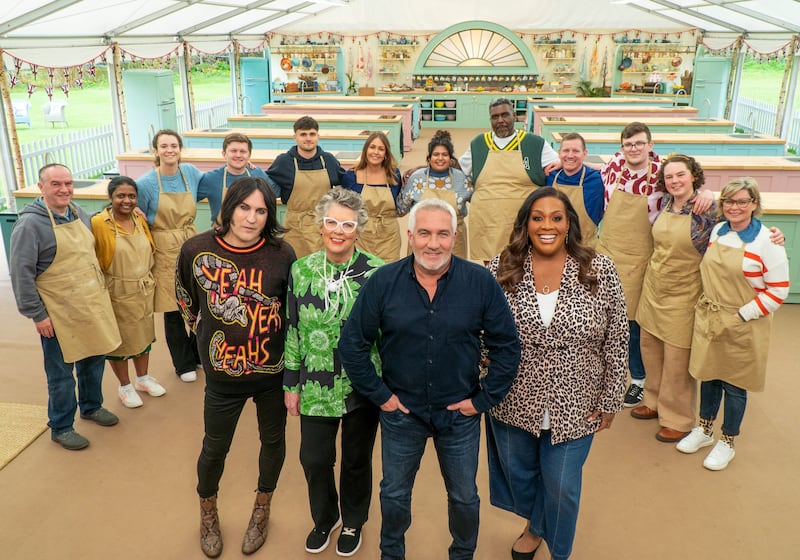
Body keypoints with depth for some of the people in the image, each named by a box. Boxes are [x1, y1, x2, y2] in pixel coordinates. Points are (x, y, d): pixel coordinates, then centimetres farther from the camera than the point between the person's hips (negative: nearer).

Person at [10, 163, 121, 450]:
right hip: (59, 315, -6)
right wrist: (36, 314, -13)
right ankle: (61, 428, 22)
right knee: (61, 373, 5)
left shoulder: (79, 213, 6)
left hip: (93, 307, 6)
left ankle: (91, 406, 40)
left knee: (93, 360, 18)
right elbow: (21, 273, -14)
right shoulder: (30, 223, -14)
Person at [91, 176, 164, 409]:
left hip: (144, 290, 6)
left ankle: (143, 378, 37)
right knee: (118, 339, 10)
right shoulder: (98, 224, -18)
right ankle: (125, 386, 27)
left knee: (143, 335, 18)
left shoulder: (140, 219, 1)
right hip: (117, 293, -5)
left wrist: (148, 279, 12)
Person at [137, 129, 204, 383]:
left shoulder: (190, 172, 0)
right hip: (165, 252, -3)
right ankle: (184, 363, 26)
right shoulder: (146, 183, -11)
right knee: (172, 311, 6)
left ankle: (199, 353, 34)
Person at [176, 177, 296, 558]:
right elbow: (185, 296, 8)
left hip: (273, 371, 0)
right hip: (222, 374, 0)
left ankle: (262, 509, 47)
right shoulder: (197, 249, -14)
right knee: (215, 447, 17)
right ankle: (208, 512, 47)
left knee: (273, 441, 19)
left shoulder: (282, 254, -15)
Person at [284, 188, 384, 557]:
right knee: (314, 460, 13)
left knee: (357, 460, 16)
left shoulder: (377, 273, -13)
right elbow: (293, 330, 3)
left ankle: (353, 523, 44)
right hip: (317, 386, 2)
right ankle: (324, 518, 44)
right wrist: (291, 384, 5)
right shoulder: (301, 270, -4)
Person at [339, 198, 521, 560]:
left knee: (464, 497, 19)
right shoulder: (382, 282, -12)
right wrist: (379, 394, -5)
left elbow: (507, 347, -6)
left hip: (460, 413, 0)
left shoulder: (481, 282, -13)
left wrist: (484, 399, -7)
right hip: (400, 411, 1)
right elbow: (352, 345, -4)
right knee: (394, 493, 20)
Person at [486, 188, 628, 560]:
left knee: (561, 486, 15)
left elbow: (617, 342, -6)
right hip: (513, 403, 2)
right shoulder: (501, 269, -9)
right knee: (518, 474, 23)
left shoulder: (599, 271, -11)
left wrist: (610, 400, -4)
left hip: (574, 407, -1)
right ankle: (533, 526, 55)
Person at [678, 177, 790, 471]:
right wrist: (707, 307, 7)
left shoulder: (766, 242, -15)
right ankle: (704, 430, 37)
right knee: (708, 376, 17)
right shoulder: (716, 231, 2)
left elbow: (778, 290, -13)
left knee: (734, 385, 9)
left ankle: (727, 444, 27)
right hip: (708, 319, 5)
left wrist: (742, 314, -15)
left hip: (743, 326, -5)